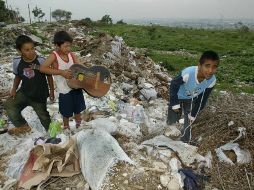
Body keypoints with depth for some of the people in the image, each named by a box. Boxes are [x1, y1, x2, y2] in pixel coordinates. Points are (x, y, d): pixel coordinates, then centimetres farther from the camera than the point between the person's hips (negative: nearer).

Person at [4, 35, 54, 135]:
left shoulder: (41, 60, -20)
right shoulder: (17, 62, -10)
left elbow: (49, 75, -6)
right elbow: (18, 76, 8)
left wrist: (51, 91, -2)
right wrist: (14, 88, -5)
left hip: (39, 95, -3)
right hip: (24, 92, 3)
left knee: (43, 115, 8)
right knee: (8, 105, -11)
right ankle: (23, 126, 12)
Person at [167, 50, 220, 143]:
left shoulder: (212, 81, -29)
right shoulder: (187, 73, -44)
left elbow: (203, 99, -12)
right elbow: (174, 85, -24)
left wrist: (193, 114, -4)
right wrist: (175, 104, -15)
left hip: (191, 99, 3)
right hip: (178, 96, -3)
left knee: (189, 122, 13)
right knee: (173, 119, 9)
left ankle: (184, 141, 37)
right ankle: (170, 121, 47)